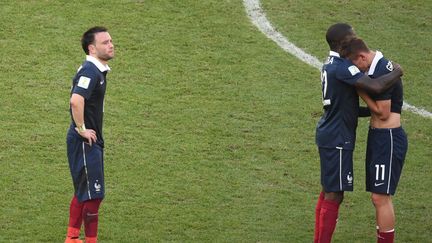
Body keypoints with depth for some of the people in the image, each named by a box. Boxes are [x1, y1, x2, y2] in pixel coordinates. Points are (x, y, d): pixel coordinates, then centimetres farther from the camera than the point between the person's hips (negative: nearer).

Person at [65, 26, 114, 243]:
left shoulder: (99, 70, 11)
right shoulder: (90, 71, -20)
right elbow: (76, 101, -36)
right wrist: (82, 129, -24)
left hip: (92, 141, 10)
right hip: (84, 143, -10)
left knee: (83, 192, 19)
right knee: (93, 194, -4)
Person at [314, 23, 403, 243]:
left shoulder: (330, 66, 13)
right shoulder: (342, 68, -20)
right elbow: (376, 86, -33)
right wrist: (397, 72, -14)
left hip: (328, 135, 10)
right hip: (337, 140, -10)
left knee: (328, 191, 16)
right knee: (334, 194, -6)